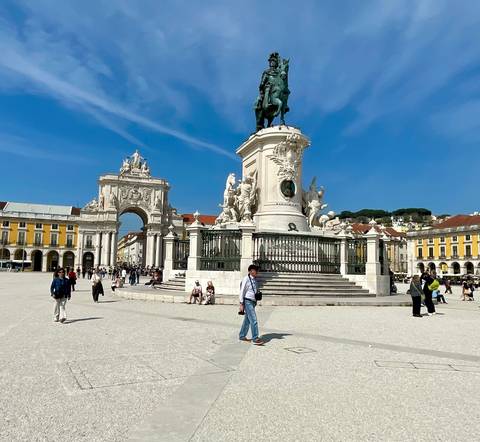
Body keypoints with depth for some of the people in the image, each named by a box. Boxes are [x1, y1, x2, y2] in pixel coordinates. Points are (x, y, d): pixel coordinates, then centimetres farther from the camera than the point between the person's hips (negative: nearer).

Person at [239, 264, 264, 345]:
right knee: (253, 320, -11)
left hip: (253, 302, 8)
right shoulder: (246, 279, -11)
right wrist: (241, 304, -13)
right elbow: (242, 292, -11)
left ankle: (242, 336, 25)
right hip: (247, 302, -8)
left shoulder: (254, 280, 12)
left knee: (247, 320, 14)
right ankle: (255, 338, -8)